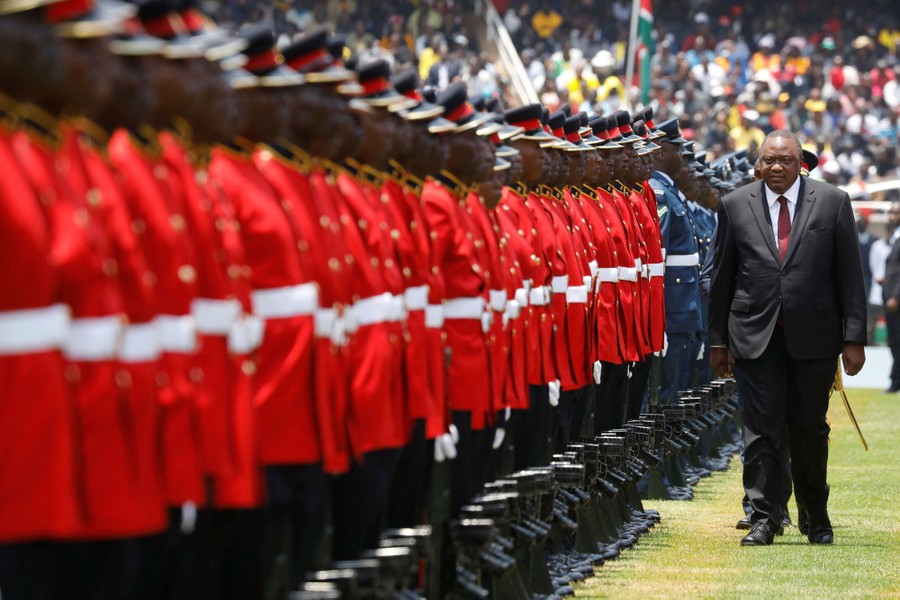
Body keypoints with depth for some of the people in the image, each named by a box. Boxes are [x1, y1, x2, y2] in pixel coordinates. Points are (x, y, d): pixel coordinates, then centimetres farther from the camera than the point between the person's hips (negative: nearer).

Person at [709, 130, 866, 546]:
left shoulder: (833, 203, 3)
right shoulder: (736, 206, 6)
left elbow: (850, 275, 2)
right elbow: (722, 277, 10)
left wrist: (854, 338, -4)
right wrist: (718, 340, 7)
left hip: (813, 336, 0)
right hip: (755, 336, 0)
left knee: (810, 429, 8)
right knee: (762, 429, -3)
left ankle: (817, 518, 23)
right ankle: (764, 519, 1)